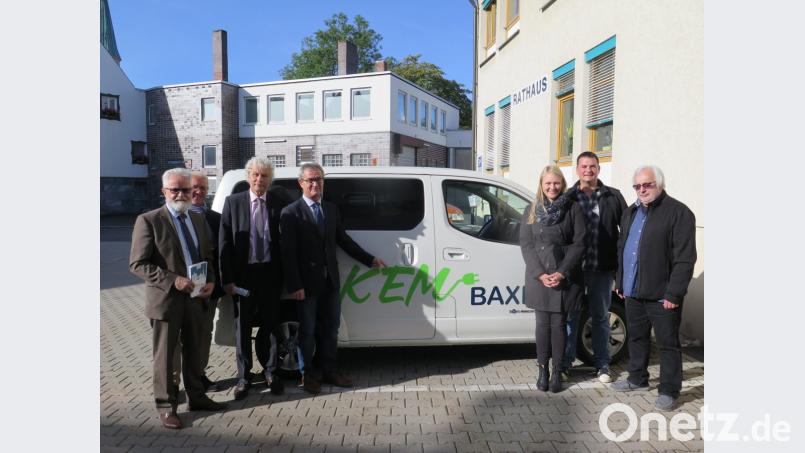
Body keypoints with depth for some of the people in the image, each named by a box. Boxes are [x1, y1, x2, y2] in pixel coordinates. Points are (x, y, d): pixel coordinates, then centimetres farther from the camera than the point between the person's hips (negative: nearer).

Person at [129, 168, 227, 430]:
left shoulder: (198, 219, 10)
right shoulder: (148, 220, -9)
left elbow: (207, 256, 16)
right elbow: (137, 264, -13)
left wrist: (210, 281, -2)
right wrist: (173, 280, -22)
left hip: (196, 297, 6)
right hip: (166, 298, -5)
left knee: (193, 351, 17)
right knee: (164, 355, 7)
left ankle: (196, 397, 32)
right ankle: (166, 406, 21)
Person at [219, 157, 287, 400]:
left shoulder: (279, 205, 2)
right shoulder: (233, 202, 0)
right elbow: (224, 243, -3)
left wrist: (285, 277, -4)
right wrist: (227, 278, -9)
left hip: (270, 274, 1)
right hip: (243, 274, -1)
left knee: (270, 325, 11)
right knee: (242, 327, 9)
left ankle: (270, 373, 27)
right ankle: (243, 377, 23)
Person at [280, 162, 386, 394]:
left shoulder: (332, 209, 10)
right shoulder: (291, 213, -9)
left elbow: (344, 240, 15)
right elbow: (288, 253, -12)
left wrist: (370, 259, 12)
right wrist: (294, 286, -17)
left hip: (330, 281, 6)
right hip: (307, 284, -5)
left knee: (330, 329, 14)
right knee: (307, 331, 8)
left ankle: (327, 370, 29)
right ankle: (308, 374, 24)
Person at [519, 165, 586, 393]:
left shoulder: (573, 208, 0)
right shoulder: (532, 210, 6)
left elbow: (579, 243, -3)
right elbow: (525, 244, 1)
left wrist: (562, 272, -12)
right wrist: (540, 273, -10)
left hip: (565, 277, -1)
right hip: (538, 276, 2)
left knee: (558, 323, 4)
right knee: (543, 323, 6)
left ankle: (557, 371, 15)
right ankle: (543, 370, 16)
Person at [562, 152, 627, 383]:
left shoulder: (613, 197, 4)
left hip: (602, 269, 1)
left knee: (601, 318, 13)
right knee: (570, 316, 8)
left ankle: (602, 364, 25)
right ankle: (565, 362, 21)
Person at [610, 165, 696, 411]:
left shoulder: (678, 213, -11)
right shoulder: (631, 213, 14)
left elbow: (684, 258, -15)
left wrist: (674, 293, -18)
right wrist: (620, 282, 15)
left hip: (661, 295, -7)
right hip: (633, 291, 7)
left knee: (668, 343, 5)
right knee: (637, 337, 19)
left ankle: (668, 390, 17)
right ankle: (637, 378, 35)